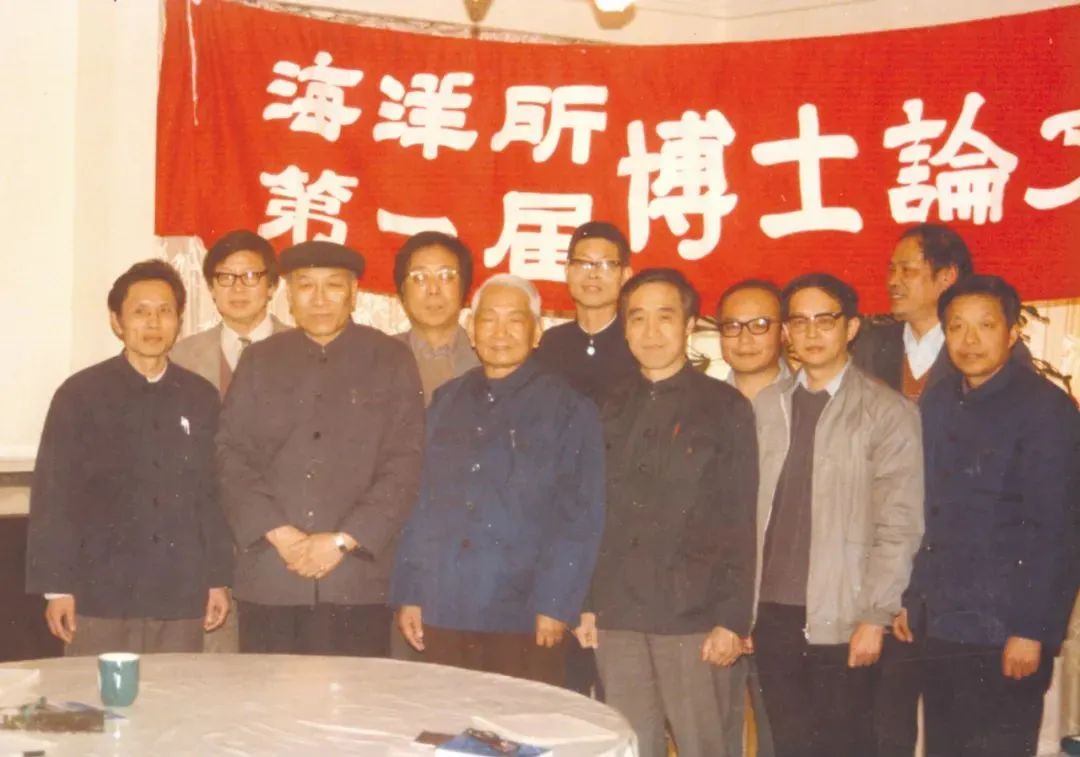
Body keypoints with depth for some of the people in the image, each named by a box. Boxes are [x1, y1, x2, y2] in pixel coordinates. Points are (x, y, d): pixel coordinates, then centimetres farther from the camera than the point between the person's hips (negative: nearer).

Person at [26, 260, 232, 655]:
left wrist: (219, 578, 8)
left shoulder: (201, 397, 8)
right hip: (101, 594, -2)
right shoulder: (80, 394, -1)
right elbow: (53, 495, -2)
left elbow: (213, 493, 11)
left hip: (182, 597, 2)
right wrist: (56, 586, -6)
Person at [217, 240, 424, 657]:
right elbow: (231, 456, 7)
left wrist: (342, 540, -8)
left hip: (357, 579, -2)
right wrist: (277, 532, -7)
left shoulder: (391, 361, 7)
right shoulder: (258, 361, 14)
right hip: (269, 579, 2)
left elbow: (404, 462, 0)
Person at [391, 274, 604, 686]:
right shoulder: (445, 403, 14)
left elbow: (580, 516, -4)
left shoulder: (568, 409, 2)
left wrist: (555, 604, -11)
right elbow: (422, 503, 14)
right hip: (443, 613, 4)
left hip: (523, 620, -4)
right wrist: (409, 594, 7)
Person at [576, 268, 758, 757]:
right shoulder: (612, 411, 13)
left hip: (694, 619, -3)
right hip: (617, 619, 4)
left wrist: (732, 619, -9)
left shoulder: (725, 408, 1)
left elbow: (739, 524, -3)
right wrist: (586, 603, 6)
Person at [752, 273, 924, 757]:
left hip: (842, 620, -4)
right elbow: (751, 512, 8)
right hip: (773, 613, 4)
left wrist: (875, 617, -12)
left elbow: (899, 526, -7)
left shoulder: (886, 412, -3)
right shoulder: (765, 407, 9)